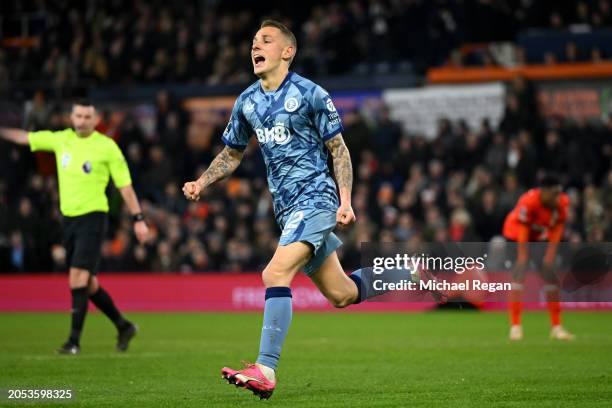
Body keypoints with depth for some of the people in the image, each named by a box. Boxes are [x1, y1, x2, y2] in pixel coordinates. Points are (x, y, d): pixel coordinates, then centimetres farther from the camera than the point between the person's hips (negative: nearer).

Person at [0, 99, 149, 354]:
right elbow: (25, 138, 15)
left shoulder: (107, 147, -6)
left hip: (93, 217, -6)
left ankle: (74, 341, -13)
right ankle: (123, 327, 27)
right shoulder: (61, 139, 7)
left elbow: (125, 185, -3)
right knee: (88, 283, 10)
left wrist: (138, 219, -5)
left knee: (79, 278, -16)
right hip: (69, 218, 6)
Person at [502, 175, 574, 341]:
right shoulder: (528, 202, -35)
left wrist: (551, 254, -13)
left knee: (551, 277, 0)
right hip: (517, 234, -5)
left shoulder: (563, 202, -21)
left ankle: (556, 326, 8)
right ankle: (515, 326, -14)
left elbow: (557, 229, -10)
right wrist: (523, 258, -28)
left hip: (542, 237, 5)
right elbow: (523, 233, -29)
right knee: (519, 275, -18)